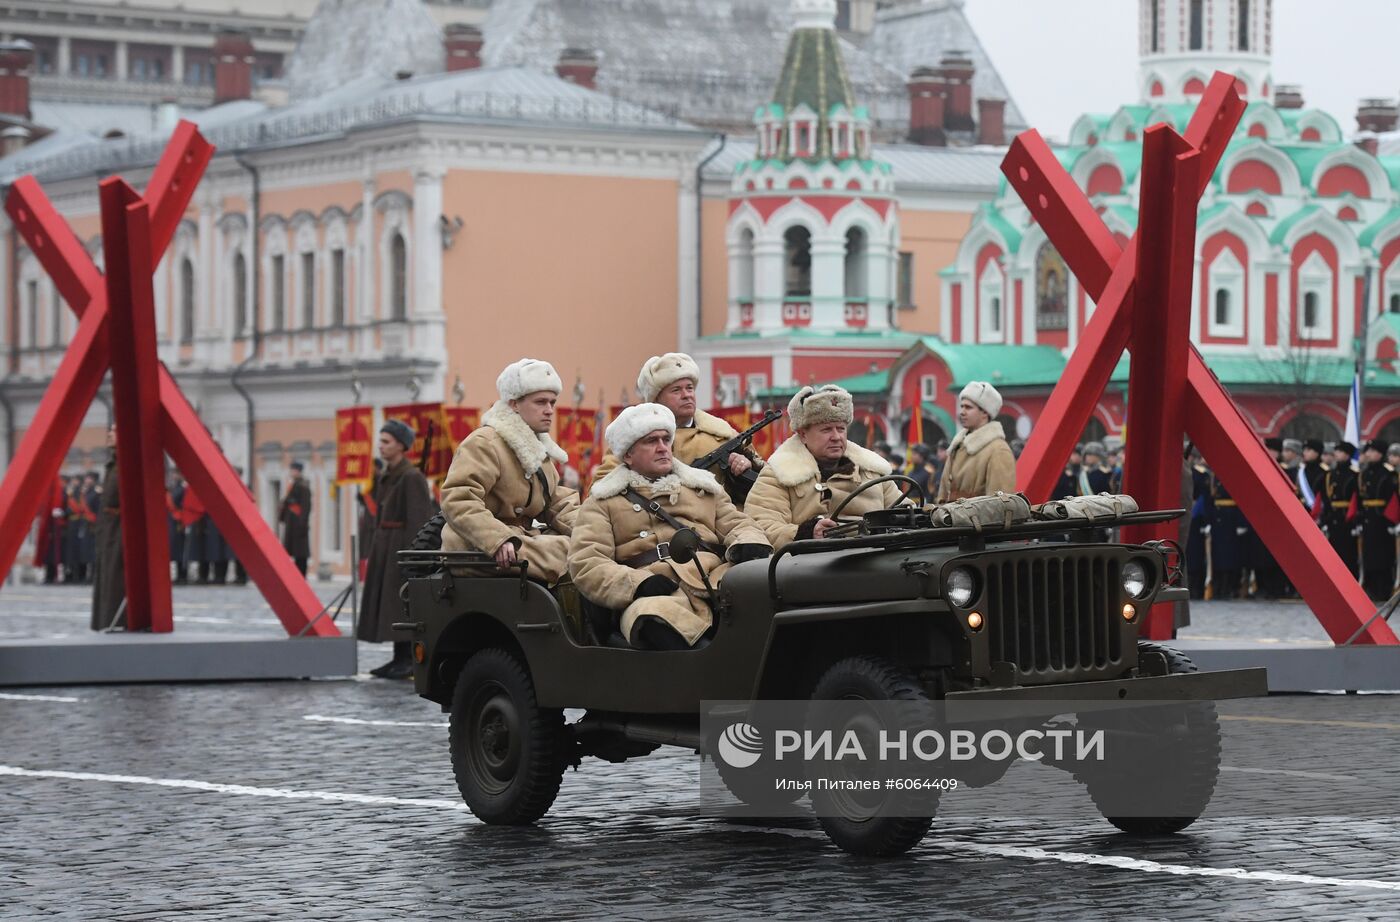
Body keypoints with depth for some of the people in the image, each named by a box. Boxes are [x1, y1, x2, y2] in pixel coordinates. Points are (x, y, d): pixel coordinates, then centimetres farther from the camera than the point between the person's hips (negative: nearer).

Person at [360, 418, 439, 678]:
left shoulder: (411, 477, -12)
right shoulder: (385, 477, 14)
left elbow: (419, 519, -15)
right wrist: (374, 551, 17)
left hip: (402, 544, -9)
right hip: (384, 546, 9)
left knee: (403, 603, -8)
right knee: (386, 601, 8)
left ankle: (410, 661, -5)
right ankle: (400, 659, 13)